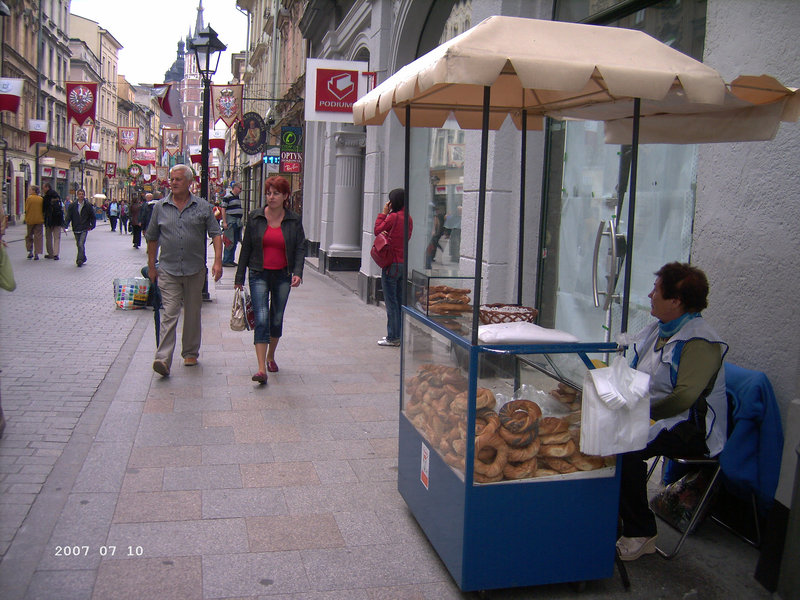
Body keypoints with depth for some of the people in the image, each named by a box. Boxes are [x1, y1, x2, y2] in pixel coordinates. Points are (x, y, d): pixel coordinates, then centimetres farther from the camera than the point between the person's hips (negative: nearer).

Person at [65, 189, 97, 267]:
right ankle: (83, 258, 28)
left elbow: (93, 217, 9)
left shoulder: (88, 206, 0)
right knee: (78, 245, 11)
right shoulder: (72, 205, 2)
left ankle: (80, 260, -11)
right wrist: (66, 224, -12)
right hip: (76, 229, 3)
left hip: (84, 229, -3)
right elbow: (68, 216, 1)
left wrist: (92, 226, 3)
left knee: (81, 244, -15)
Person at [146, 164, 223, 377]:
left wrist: (218, 261, -10)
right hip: (168, 270, 0)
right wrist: (151, 267, 11)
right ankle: (163, 359, -12)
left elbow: (215, 234, 2)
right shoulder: (161, 207, 5)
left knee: (193, 314, 11)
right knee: (169, 314, -8)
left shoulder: (203, 207, 2)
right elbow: (152, 238, 12)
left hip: (195, 270, 1)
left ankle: (190, 353, 25)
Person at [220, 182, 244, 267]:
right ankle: (225, 261, -1)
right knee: (230, 242, -7)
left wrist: (241, 221, 23)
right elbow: (223, 209, -12)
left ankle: (231, 260, 18)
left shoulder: (237, 198, 17)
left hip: (238, 223, 8)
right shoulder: (227, 197, -9)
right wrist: (224, 222, -18)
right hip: (231, 223, -8)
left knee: (235, 241, 10)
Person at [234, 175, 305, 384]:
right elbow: (246, 247, 5)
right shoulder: (255, 218, 1)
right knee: (261, 318, -12)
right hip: (259, 274, -1)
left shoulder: (294, 220, 1)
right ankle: (261, 368, -16)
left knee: (277, 318, 13)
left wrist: (297, 272, -14)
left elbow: (300, 248, 2)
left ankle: (271, 356, 36)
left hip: (283, 275, 1)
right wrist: (239, 277, 5)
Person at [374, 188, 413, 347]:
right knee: (400, 300, 14)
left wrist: (383, 213, 4)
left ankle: (393, 337, 3)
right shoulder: (409, 219, 7)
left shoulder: (393, 217, -15)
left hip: (392, 264, -8)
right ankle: (400, 335, 20)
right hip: (404, 263, 8)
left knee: (391, 301, -1)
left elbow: (378, 231, -4)